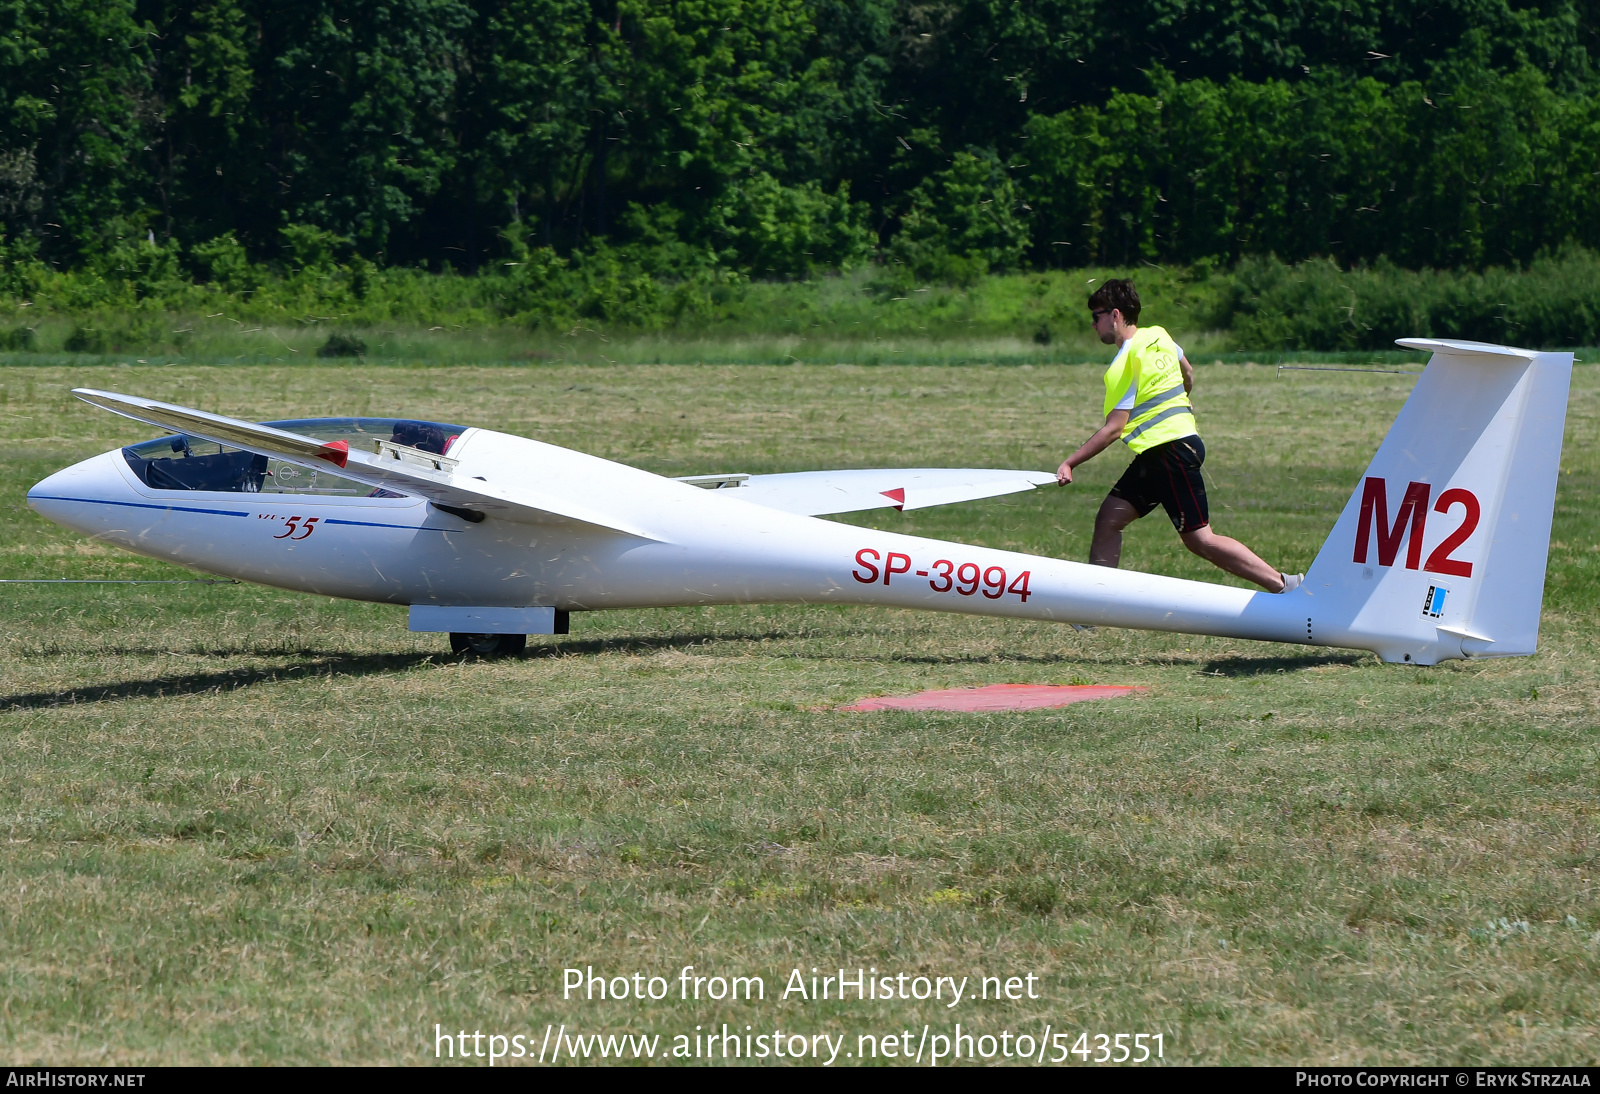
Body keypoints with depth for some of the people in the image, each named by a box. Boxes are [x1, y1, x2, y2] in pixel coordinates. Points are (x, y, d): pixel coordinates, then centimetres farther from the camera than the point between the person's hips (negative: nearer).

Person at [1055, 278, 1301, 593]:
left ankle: (1284, 585, -3)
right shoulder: (1158, 336, 7)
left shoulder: (1128, 362, -17)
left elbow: (1114, 428, -19)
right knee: (1108, 520, 5)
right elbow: (1187, 371, 27)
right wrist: (1183, 400, 49)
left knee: (1200, 540, -7)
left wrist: (1069, 463, -16)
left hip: (1170, 449, -10)